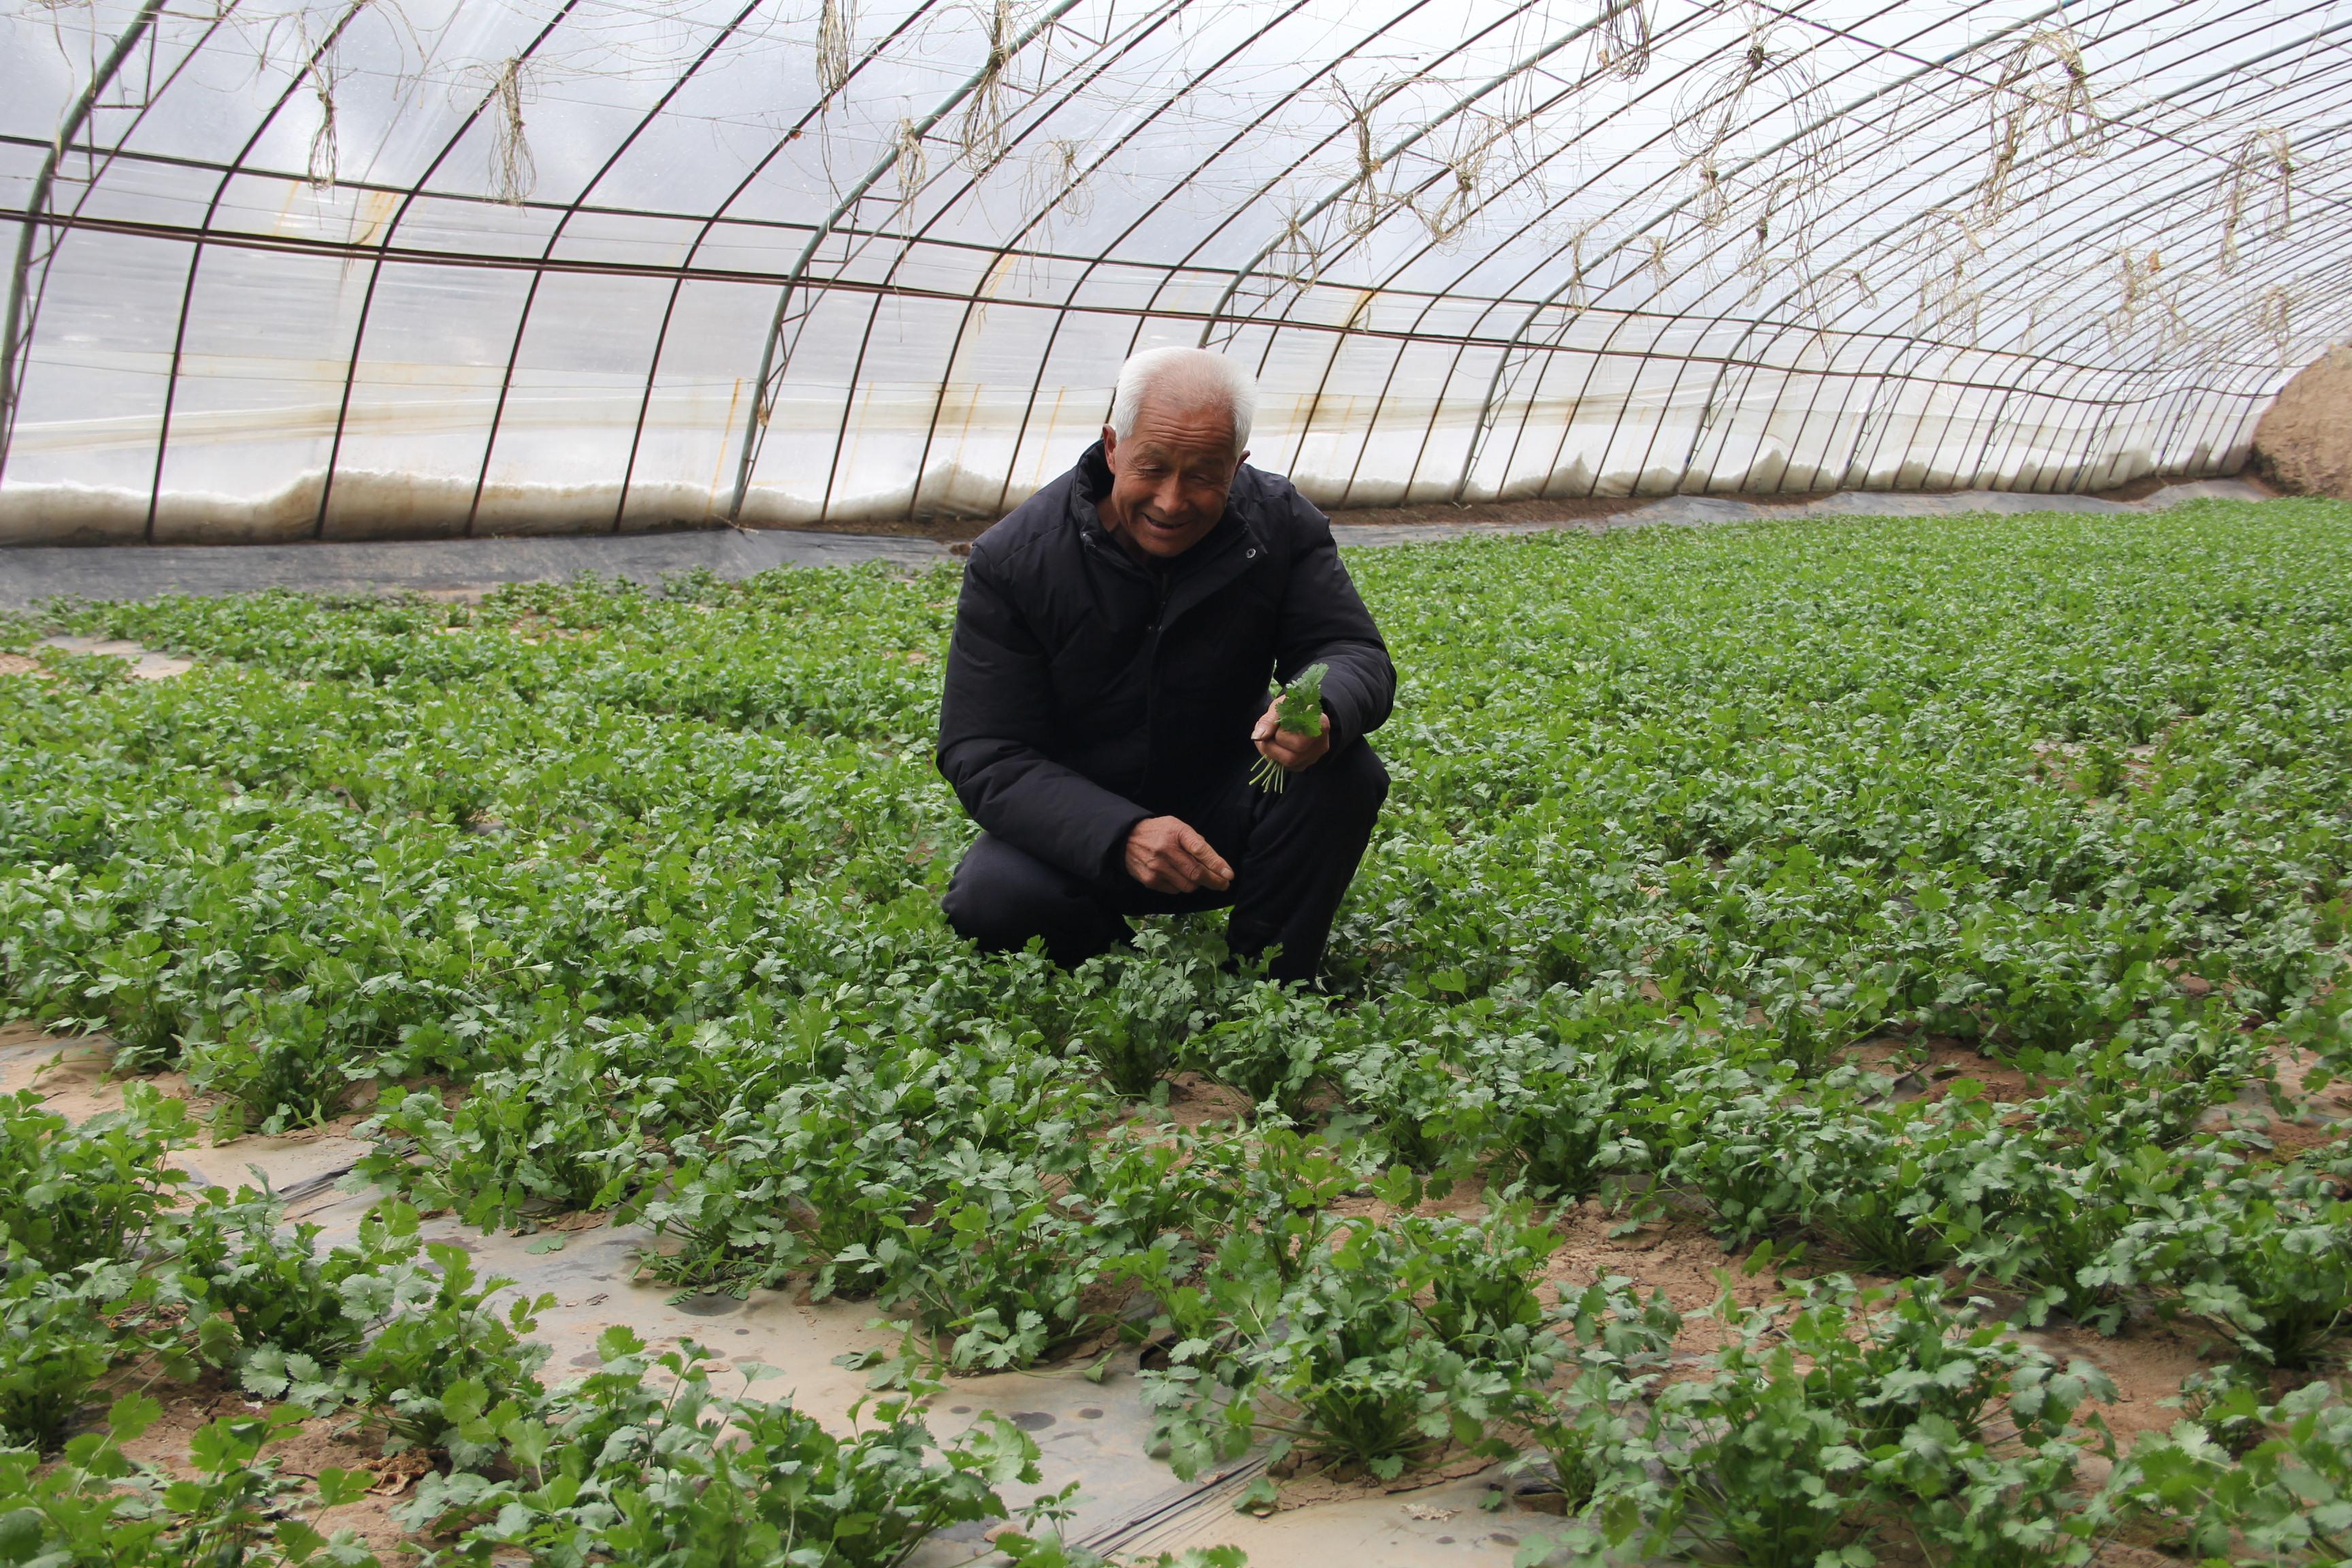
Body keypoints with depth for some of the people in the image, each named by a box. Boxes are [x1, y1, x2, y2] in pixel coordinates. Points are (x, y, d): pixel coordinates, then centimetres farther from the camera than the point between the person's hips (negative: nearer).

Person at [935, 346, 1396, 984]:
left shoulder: (1280, 523, -9)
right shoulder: (1013, 560, -16)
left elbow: (1354, 651, -9)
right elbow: (983, 757, -19)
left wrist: (1324, 711, -38)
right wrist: (1122, 836, -37)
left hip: (1225, 818, 2)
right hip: (1078, 830, -2)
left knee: (1346, 772, -25)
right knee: (988, 901, -32)